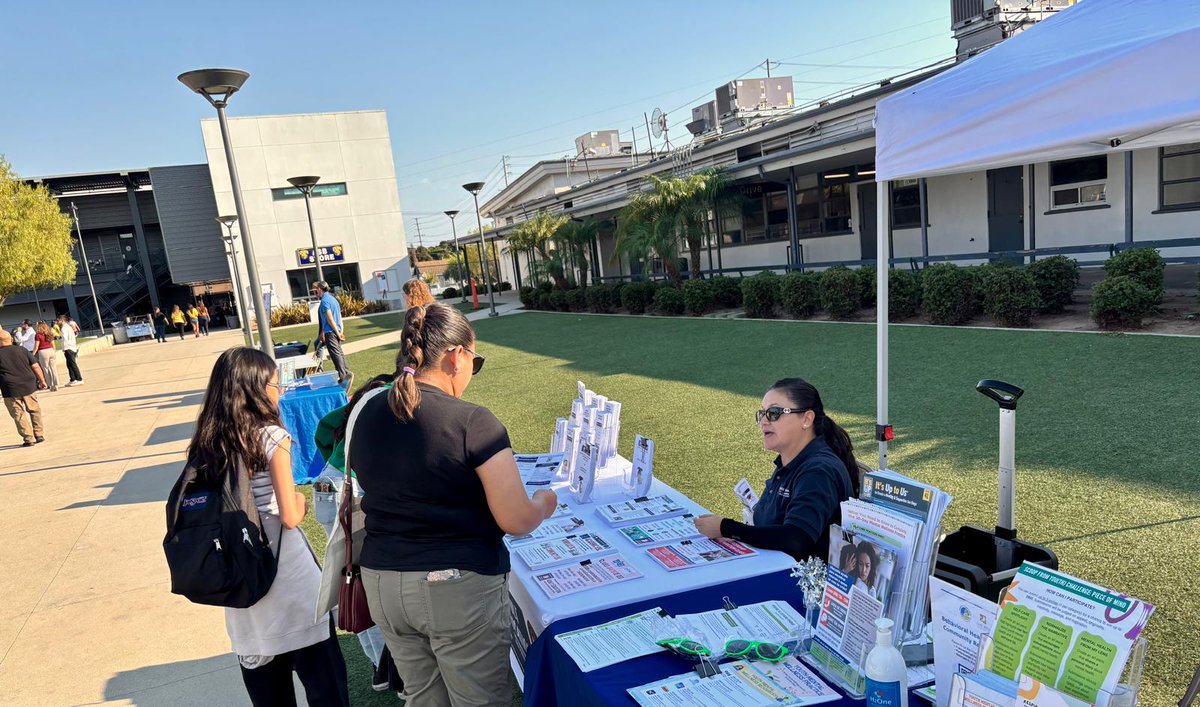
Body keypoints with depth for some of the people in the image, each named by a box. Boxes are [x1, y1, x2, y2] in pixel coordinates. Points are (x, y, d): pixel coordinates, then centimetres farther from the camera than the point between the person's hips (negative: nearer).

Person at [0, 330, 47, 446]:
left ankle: (29, 439, 3)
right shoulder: (22, 350, 2)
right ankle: (39, 435, 17)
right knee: (34, 410, 16)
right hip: (29, 386, 2)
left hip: (10, 390, -2)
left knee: (19, 414, 5)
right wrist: (42, 380, 10)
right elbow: (35, 366, 2)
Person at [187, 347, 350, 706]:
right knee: (321, 673, 7)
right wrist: (300, 500, 3)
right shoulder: (271, 436, -15)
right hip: (285, 568, -6)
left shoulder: (205, 444, 3)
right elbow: (289, 518, -16)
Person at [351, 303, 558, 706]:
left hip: (382, 582, 6)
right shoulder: (472, 422, -18)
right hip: (457, 586, -6)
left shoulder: (368, 415, 1)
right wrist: (544, 502, 4)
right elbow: (516, 521, -17)